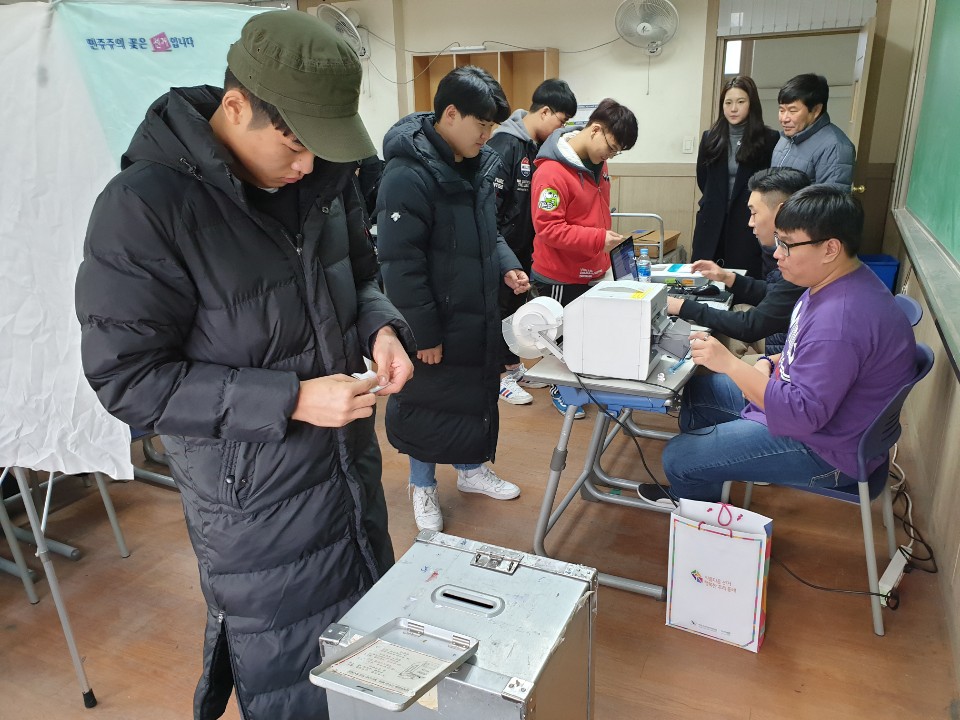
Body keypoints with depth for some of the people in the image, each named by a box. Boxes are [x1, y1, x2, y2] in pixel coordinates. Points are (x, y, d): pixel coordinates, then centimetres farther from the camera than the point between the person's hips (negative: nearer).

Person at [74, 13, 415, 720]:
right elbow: (127, 378, -19)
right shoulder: (143, 207, -21)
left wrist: (381, 325, -11)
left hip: (350, 465, 6)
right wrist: (291, 400, -26)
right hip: (254, 499, -6)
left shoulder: (322, 176, -3)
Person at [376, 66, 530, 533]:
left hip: (480, 318, 8)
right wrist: (424, 333, -21)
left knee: (478, 394, 21)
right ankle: (422, 485, 31)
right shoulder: (408, 175, -22)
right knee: (426, 404, 10)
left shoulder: (477, 165, 5)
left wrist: (506, 265, 1)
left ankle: (472, 468, 42)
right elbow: (400, 263, -23)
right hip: (436, 324, -8)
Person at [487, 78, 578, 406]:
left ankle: (513, 366, 32)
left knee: (517, 308, 18)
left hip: (523, 250, 8)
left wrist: (532, 247, 12)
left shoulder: (538, 146, 7)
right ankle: (499, 375, 17)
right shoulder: (504, 145, -19)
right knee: (500, 311, 4)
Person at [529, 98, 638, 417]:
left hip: (592, 272, 8)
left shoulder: (597, 163, 5)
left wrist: (608, 238, 17)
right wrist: (598, 239, -28)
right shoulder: (552, 172, -22)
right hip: (560, 278, -8)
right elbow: (547, 227, -25)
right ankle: (560, 390, 31)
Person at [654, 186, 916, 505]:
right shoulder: (835, 283, 0)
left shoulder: (839, 321, -34)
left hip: (823, 450, -11)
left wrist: (728, 362, -33)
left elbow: (802, 413, -34)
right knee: (696, 391, 16)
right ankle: (689, 492, 34)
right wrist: (769, 363, -2)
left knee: (678, 458, -10)